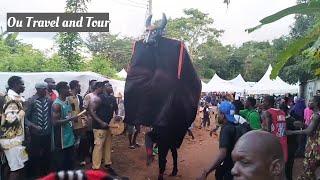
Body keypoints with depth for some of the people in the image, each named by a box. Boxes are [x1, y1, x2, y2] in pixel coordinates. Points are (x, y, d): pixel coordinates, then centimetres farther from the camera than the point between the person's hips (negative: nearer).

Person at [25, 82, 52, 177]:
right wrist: (33, 126, -21)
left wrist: (51, 126, 2)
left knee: (47, 154, 14)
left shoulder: (49, 100, 0)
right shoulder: (31, 101, -10)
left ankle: (46, 173, 33)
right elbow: (25, 117, -10)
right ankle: (35, 174, 27)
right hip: (35, 133, -3)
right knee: (35, 155, 8)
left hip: (47, 132, 3)